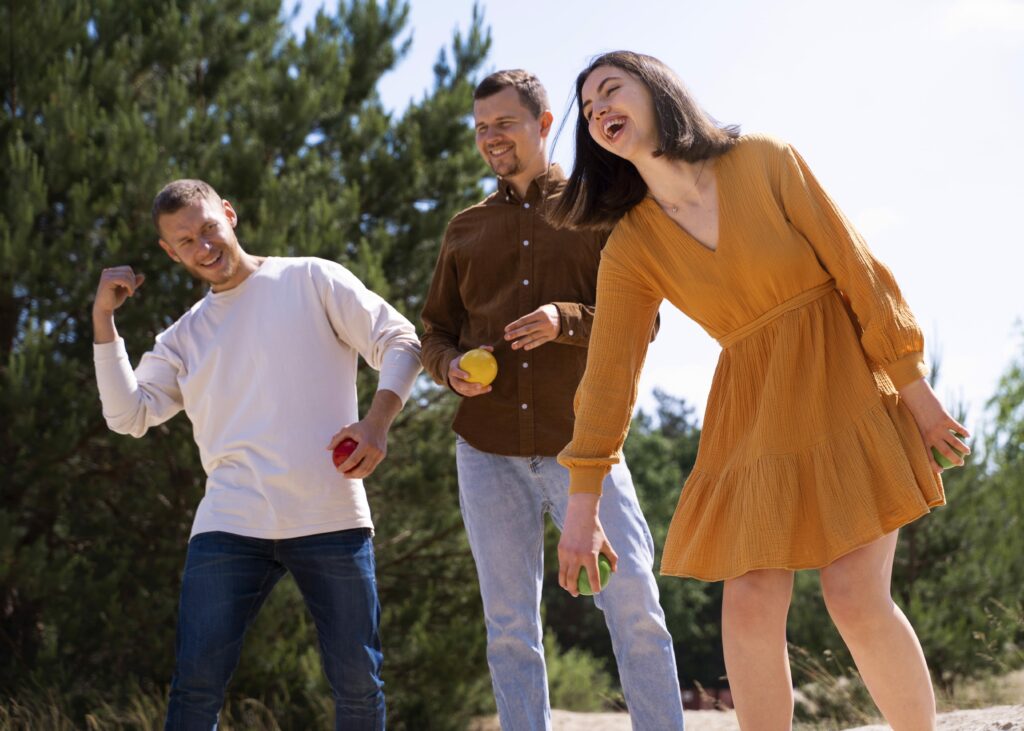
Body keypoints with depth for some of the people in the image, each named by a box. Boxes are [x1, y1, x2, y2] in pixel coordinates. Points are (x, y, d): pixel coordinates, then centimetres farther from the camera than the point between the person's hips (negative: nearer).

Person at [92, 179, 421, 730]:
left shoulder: (311, 280, 8)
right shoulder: (183, 337, 18)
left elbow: (400, 342, 4)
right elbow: (129, 415, 8)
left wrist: (377, 422, -12)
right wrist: (104, 320, 4)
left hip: (332, 519, -2)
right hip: (230, 526, 2)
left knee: (358, 684, 1)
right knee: (196, 685, -5)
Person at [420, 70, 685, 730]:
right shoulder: (466, 229, 17)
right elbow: (436, 330, 21)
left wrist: (568, 320, -15)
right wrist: (451, 367, -2)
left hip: (580, 441, -3)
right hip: (488, 451, 3)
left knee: (634, 605, -12)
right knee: (510, 627, 5)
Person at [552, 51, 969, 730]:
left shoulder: (763, 160, -8)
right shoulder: (630, 249, 0)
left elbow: (855, 267, -7)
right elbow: (609, 374, 0)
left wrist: (914, 388, -9)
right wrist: (583, 504, -3)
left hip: (843, 385, -3)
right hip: (753, 414, 3)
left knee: (857, 597, -13)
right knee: (750, 608, -8)